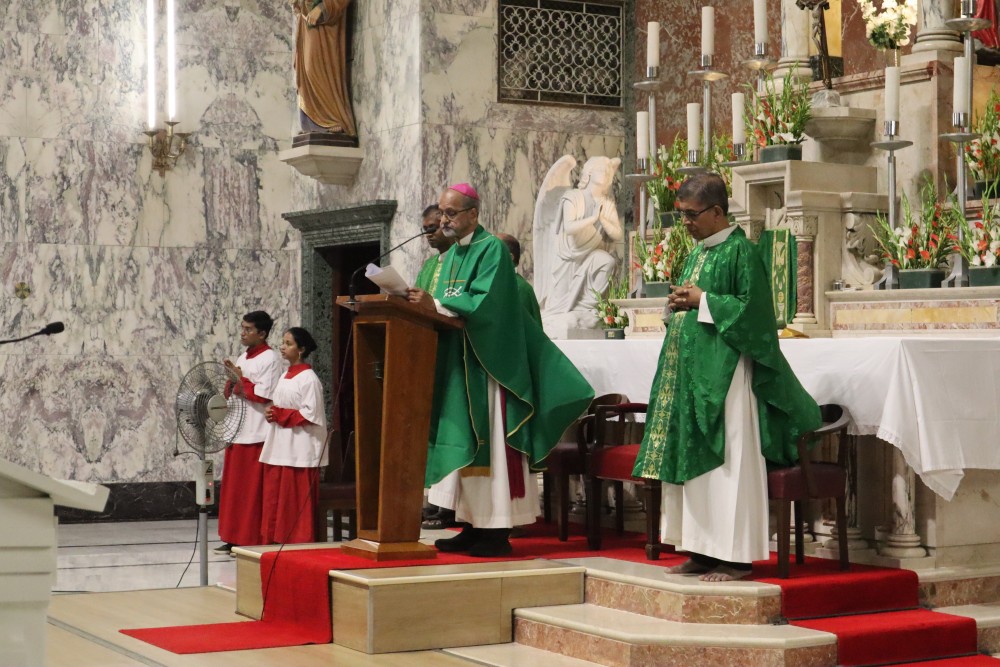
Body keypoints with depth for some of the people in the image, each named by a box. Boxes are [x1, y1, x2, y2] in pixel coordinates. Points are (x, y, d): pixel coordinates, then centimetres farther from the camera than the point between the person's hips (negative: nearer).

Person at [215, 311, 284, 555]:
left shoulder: (269, 359, -9)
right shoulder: (243, 358, 17)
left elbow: (263, 395, -17)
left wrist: (240, 380, -9)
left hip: (256, 434, -8)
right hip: (237, 430, 8)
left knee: (252, 489, -4)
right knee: (234, 487, 10)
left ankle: (253, 541, 0)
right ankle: (234, 538, 15)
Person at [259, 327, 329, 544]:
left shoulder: (309, 378, -9)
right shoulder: (285, 377, 16)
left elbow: (310, 414, -16)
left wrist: (278, 414, -13)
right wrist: (271, 413, 2)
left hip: (299, 449, -8)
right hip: (279, 447, 8)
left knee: (297, 502, -5)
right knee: (275, 499, 7)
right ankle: (275, 541, 11)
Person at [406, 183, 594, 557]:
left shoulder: (492, 249, -9)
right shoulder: (452, 254, 17)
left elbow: (485, 303, -20)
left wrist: (435, 304, -25)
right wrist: (425, 303, 0)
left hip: (487, 363, -8)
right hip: (457, 364, 8)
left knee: (489, 442, -8)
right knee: (463, 442, 6)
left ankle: (498, 531, -5)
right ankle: (473, 526, 10)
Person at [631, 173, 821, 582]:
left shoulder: (741, 251, -10)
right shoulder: (697, 254, 16)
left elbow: (751, 307, -17)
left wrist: (701, 301, -13)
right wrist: (678, 304, 3)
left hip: (724, 373, -9)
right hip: (692, 369, 9)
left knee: (727, 463, -6)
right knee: (694, 460, 9)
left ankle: (734, 555, -2)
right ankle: (702, 549, 14)